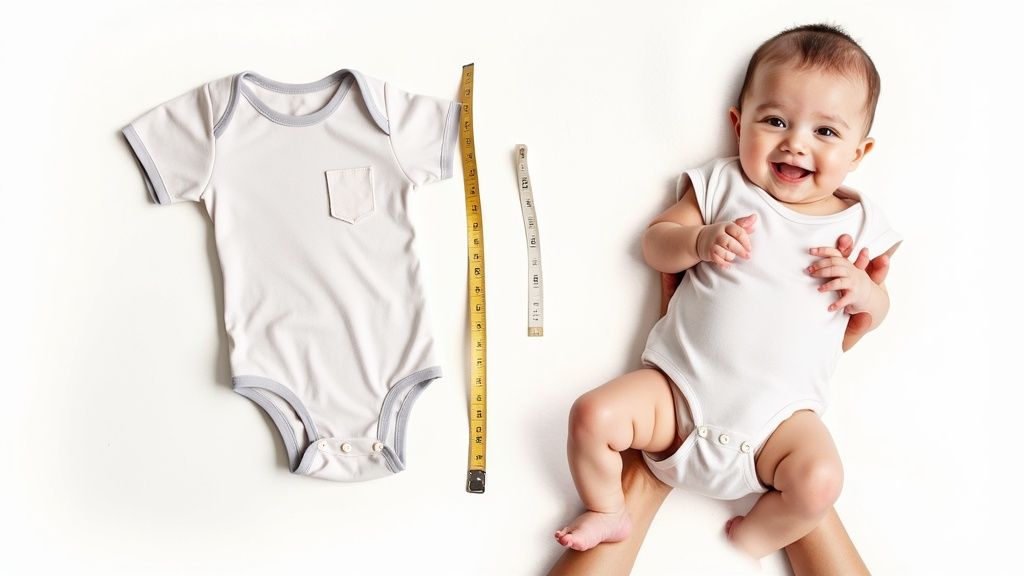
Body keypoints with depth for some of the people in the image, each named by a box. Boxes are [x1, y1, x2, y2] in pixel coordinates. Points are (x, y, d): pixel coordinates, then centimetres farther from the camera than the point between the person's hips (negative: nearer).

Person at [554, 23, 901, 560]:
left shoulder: (858, 222, 7)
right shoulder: (722, 185, 4)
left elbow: (877, 310, 16)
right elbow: (654, 243, 4)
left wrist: (862, 290, -8)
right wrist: (702, 241, -17)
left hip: (779, 412, 0)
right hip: (680, 389, 0)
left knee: (819, 479, -25)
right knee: (593, 415, -18)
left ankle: (751, 539, 6)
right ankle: (608, 511, 11)